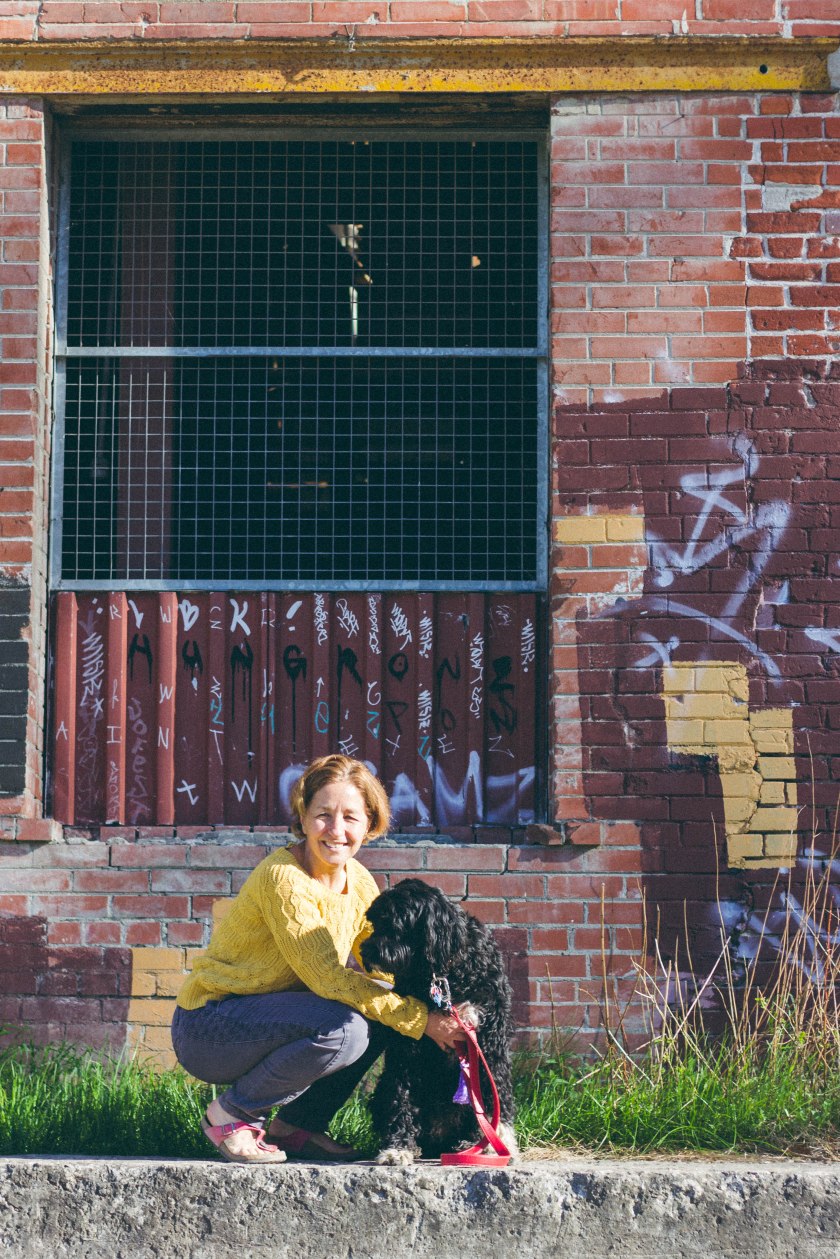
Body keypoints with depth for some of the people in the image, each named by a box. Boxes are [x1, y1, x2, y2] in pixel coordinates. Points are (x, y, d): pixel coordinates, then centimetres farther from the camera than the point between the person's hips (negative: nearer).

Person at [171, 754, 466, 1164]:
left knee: (385, 1012, -7)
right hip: (206, 1029, -8)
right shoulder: (282, 878, -23)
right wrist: (422, 1020, -26)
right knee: (343, 1029, -29)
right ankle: (232, 1114, -9)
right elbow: (327, 977, -26)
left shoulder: (358, 881, 2)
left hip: (266, 1014, 8)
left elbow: (389, 964, 2)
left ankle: (294, 1126, 6)